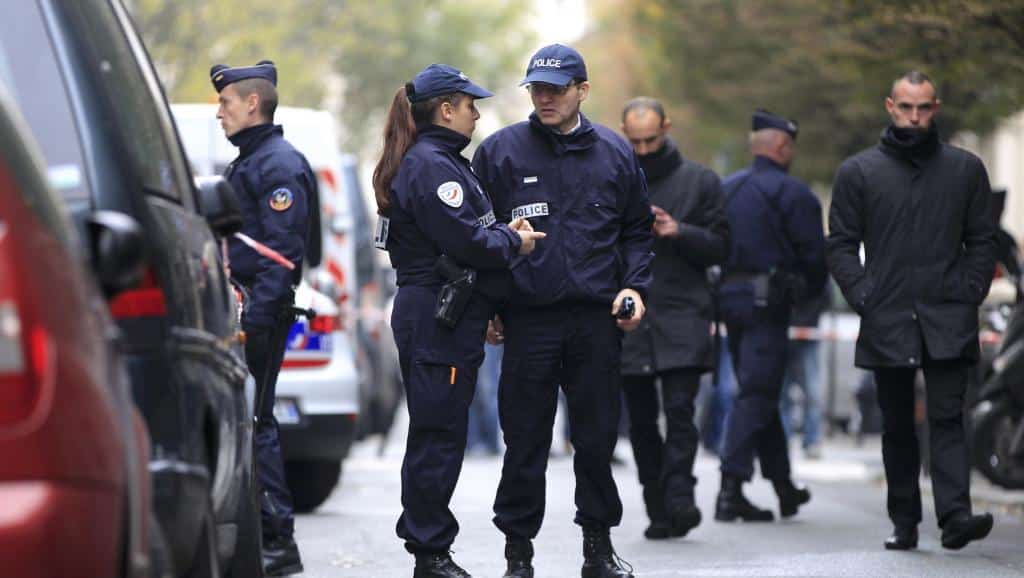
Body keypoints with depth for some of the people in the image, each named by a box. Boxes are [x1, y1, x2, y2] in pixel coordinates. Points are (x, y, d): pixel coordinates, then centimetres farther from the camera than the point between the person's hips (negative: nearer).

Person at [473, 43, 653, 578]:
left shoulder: (614, 153, 9)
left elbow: (636, 231, 16)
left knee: (597, 435, 7)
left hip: (597, 319, 2)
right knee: (525, 440, 1)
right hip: (528, 319, -2)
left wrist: (634, 287, 2)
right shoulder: (500, 151, 2)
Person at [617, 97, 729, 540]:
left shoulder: (700, 181, 6)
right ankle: (658, 508, 10)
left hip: (682, 318, -2)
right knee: (641, 420, 4)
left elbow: (721, 247, 4)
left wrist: (680, 232, -12)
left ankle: (679, 497, -17)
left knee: (679, 409, -15)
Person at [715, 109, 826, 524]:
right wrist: (808, 291, 10)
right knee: (756, 394, -8)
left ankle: (784, 487, 23)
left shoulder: (725, 189, 14)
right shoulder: (792, 194, -6)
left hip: (729, 298, 7)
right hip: (767, 300, -7)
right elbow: (815, 255, -7)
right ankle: (731, 489, -16)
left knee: (758, 392, 15)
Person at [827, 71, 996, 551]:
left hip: (949, 321, -1)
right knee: (897, 427, 6)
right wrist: (863, 296, -5)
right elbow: (841, 245, 7)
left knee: (947, 418, -11)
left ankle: (955, 515, -20)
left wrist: (972, 292, -2)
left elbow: (982, 240, 12)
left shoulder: (965, 169, 9)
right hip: (887, 323, 1)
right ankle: (904, 523, 11)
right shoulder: (858, 172, 7)